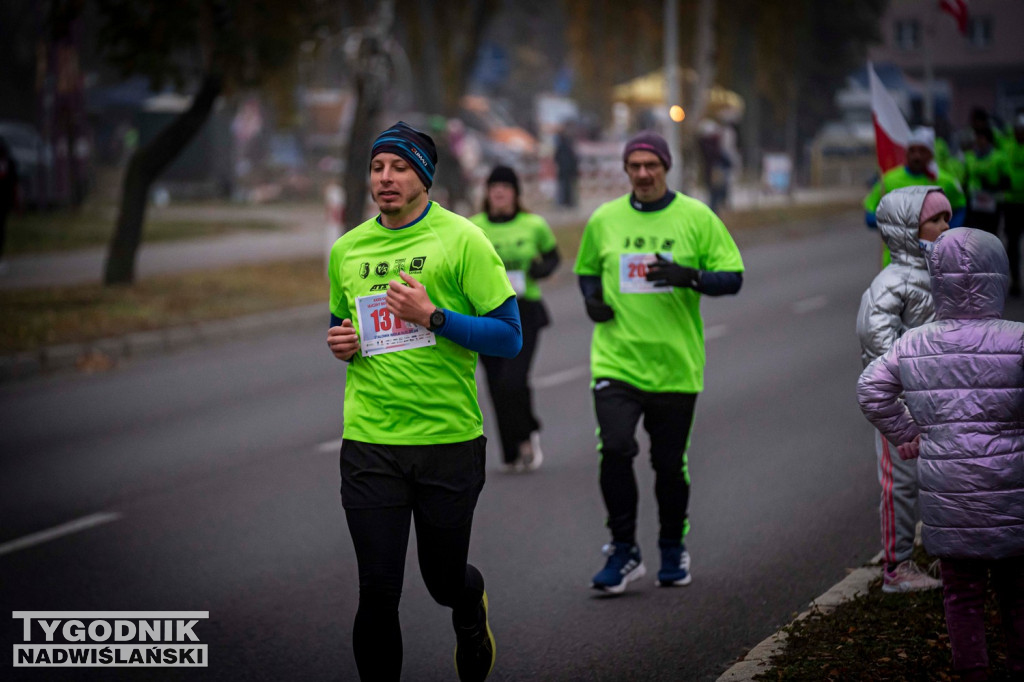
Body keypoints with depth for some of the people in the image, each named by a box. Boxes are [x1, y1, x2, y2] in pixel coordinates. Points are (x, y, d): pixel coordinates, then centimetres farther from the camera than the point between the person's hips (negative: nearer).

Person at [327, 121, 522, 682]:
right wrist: (339, 343, 1)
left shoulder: (462, 240, -5)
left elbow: (509, 336, -8)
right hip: (369, 443, 2)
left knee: (445, 580, 14)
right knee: (377, 593, -4)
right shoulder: (346, 250, 8)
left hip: (449, 440, -2)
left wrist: (432, 316, -19)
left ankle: (470, 604, 49)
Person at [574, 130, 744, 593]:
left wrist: (689, 277, -19)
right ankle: (624, 551, -4)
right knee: (615, 449, -16)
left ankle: (673, 550, 29)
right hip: (616, 359, 1)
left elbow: (732, 277, -1)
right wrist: (591, 298, -1)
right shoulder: (604, 219, 6)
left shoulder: (696, 217, -1)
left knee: (669, 464, 8)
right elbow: (587, 271, 21)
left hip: (675, 364, -1)